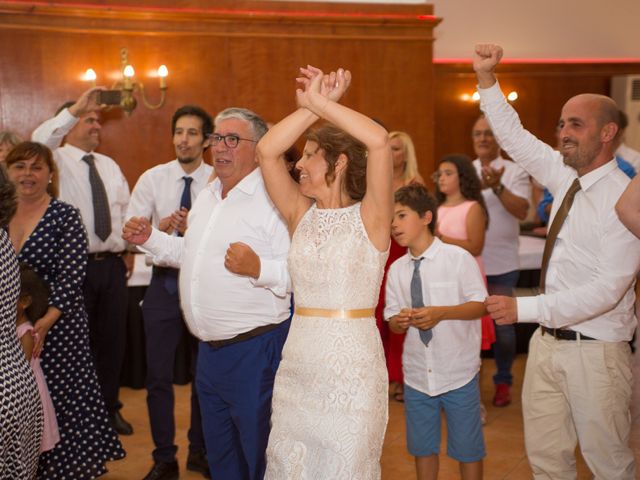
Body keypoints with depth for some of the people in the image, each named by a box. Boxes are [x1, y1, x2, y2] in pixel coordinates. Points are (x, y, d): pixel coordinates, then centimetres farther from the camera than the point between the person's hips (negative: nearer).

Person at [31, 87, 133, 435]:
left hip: (114, 265, 5)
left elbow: (126, 210, 18)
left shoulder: (110, 166, 13)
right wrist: (76, 108, -32)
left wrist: (129, 250, 11)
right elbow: (39, 142, -28)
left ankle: (109, 408, 29)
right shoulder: (57, 160, -4)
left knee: (113, 341, 13)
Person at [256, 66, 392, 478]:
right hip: (297, 364, 5)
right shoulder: (302, 214, 7)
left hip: (353, 366, -5)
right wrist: (311, 105, -4)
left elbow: (379, 140, -20)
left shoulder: (370, 216, -6)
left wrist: (320, 102, -11)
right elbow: (267, 151, -3)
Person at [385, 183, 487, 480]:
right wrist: (399, 321, -17)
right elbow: (392, 320, 7)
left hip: (458, 374, -4)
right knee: (422, 447, 17)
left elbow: (480, 305, -10)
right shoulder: (397, 269, 2)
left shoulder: (458, 258, -11)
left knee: (467, 448, 10)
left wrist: (441, 313, -23)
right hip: (417, 375, 4)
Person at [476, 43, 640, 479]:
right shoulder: (565, 177, 5)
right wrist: (487, 78, 5)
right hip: (548, 341, 7)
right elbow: (515, 137, 14)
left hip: (595, 352, -7)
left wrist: (525, 308, -29)